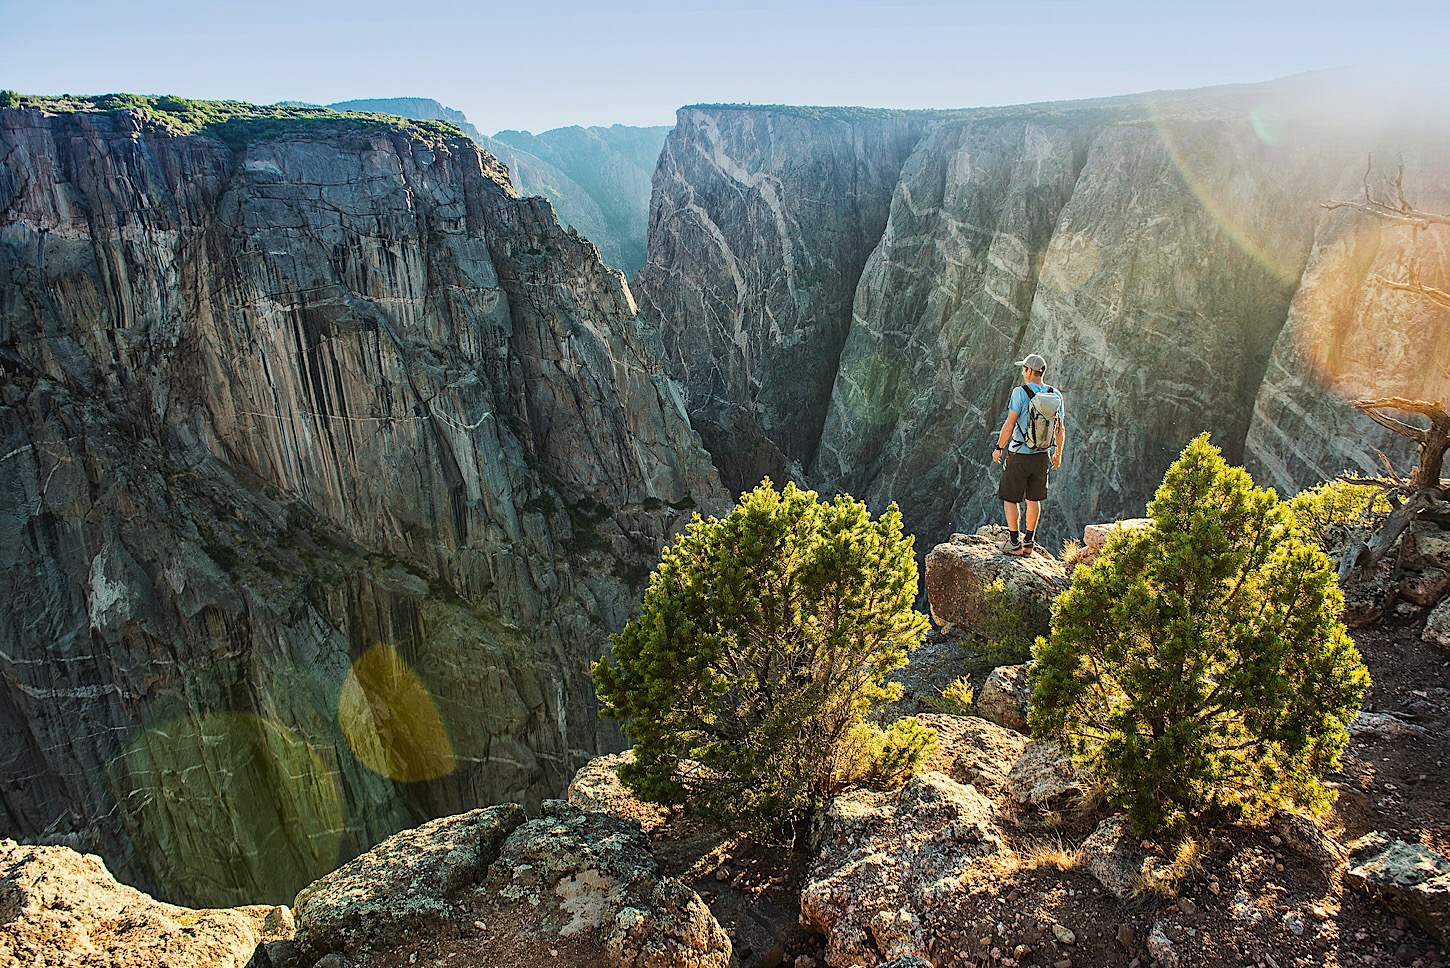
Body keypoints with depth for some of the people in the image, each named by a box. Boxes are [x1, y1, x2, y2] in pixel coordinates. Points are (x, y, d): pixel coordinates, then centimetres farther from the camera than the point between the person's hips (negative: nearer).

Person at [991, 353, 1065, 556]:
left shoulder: (1020, 392, -14)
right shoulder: (1055, 395, 2)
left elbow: (1009, 426, -16)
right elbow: (1060, 429, 7)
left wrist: (999, 448, -3)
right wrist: (1058, 454, 19)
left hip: (1019, 455, -5)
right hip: (1042, 455, 6)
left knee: (1010, 498, 6)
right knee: (1034, 499, 16)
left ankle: (1014, 543, 6)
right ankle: (1029, 541, 23)